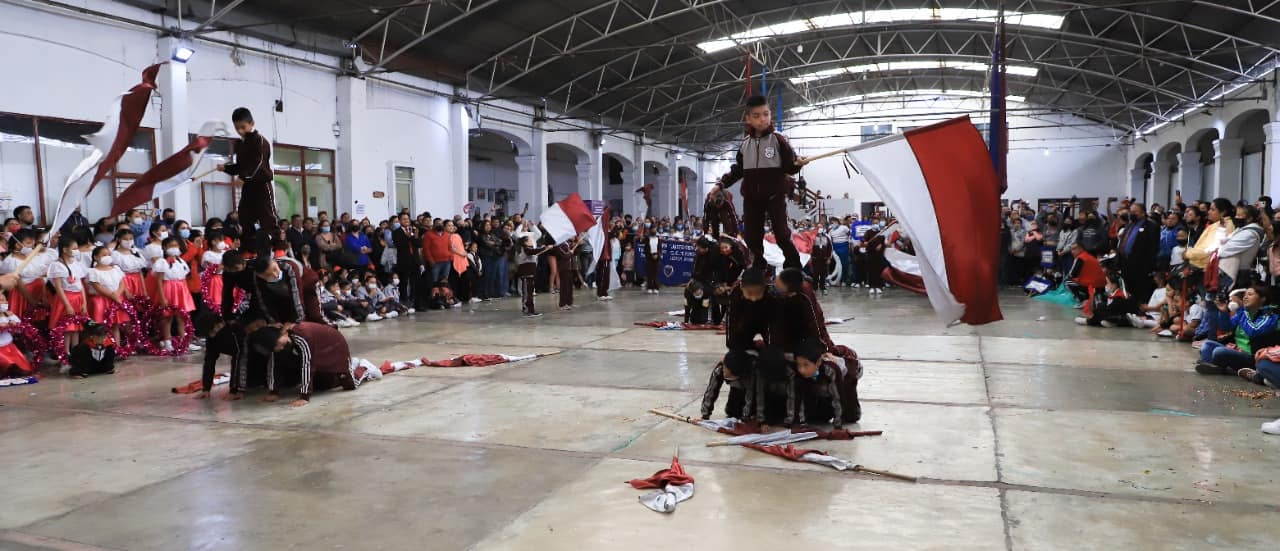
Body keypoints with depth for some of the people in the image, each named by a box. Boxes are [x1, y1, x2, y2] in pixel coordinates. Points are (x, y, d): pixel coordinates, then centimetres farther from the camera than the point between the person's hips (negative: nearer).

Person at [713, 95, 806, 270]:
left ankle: (794, 269, 7)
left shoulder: (778, 140, -6)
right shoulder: (745, 144, 6)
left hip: (775, 196, -4)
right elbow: (738, 170, 15)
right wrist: (721, 184, 8)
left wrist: (797, 163, -30)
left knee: (782, 235, -6)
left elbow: (789, 167, -8)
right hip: (751, 198, 4)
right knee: (752, 237, 6)